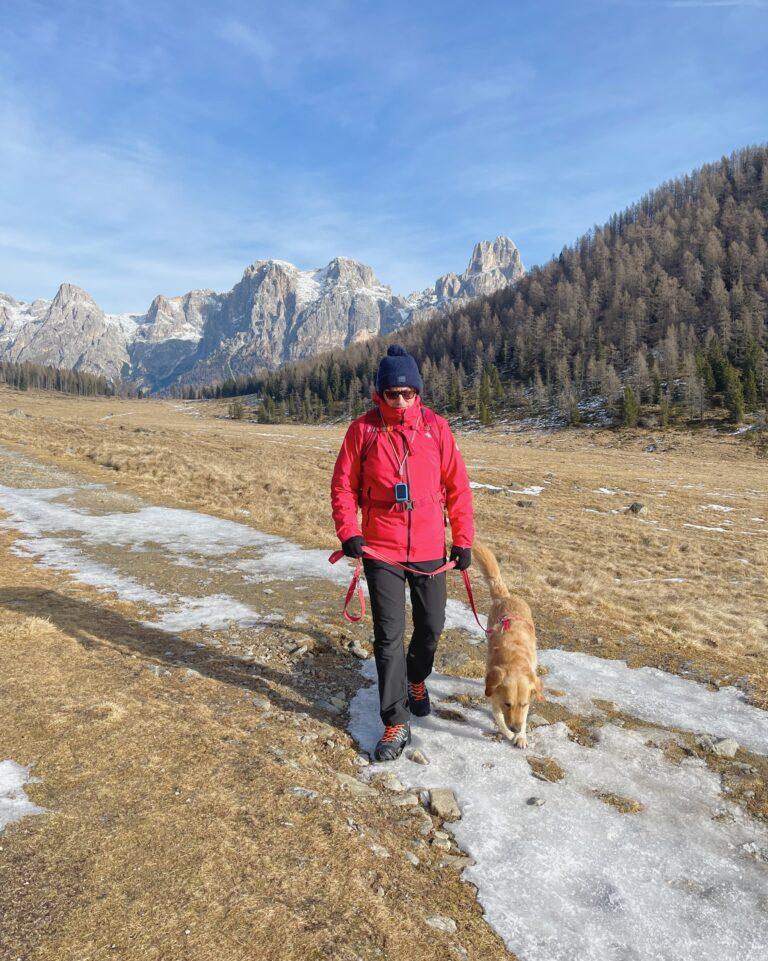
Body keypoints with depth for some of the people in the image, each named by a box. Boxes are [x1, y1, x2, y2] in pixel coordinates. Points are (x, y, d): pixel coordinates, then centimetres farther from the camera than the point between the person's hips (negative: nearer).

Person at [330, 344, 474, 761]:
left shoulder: (435, 427, -1)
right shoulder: (362, 429, -4)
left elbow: (457, 485, 3)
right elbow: (343, 484, 1)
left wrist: (462, 539, 2)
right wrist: (348, 531, -11)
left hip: (430, 550, 2)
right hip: (381, 552, -1)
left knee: (431, 626, 15)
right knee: (388, 636, 1)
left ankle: (416, 679, 46)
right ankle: (396, 723, 15)